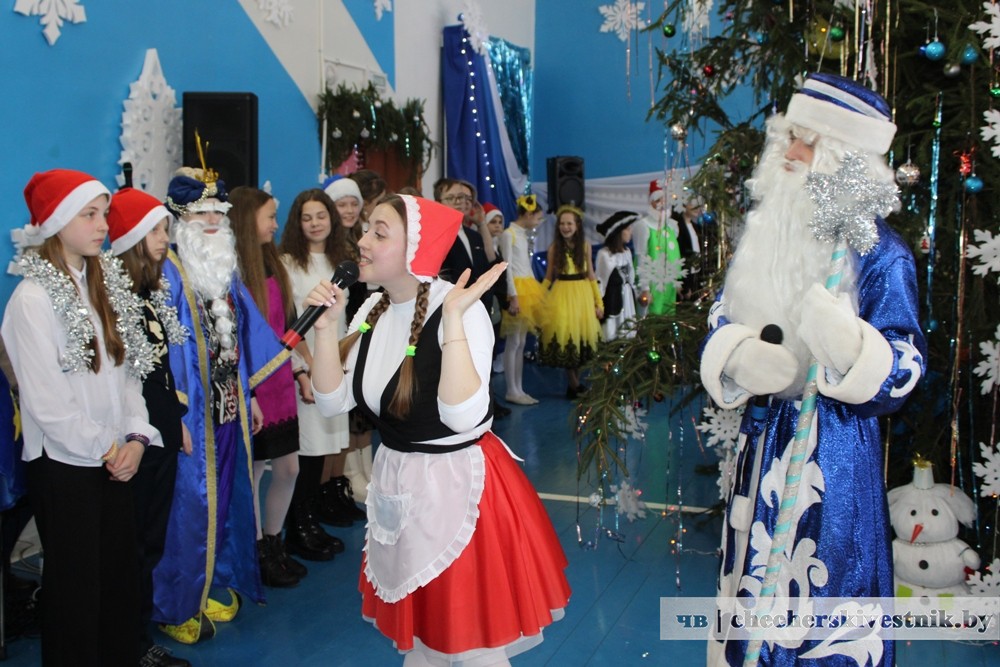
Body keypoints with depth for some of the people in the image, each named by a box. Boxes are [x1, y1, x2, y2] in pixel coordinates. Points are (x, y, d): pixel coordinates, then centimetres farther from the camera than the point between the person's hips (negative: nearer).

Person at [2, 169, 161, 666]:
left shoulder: (106, 283, 6)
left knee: (122, 577, 14)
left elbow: (125, 370, 6)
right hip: (64, 466, -6)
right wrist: (105, 449, -11)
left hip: (113, 460, 6)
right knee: (76, 585, 8)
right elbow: (45, 401, -18)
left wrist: (135, 438, -6)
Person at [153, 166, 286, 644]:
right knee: (188, 502, 1)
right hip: (190, 410, -7)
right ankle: (175, 606, 17)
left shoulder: (225, 269, 11)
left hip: (228, 406, 7)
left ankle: (214, 585, 32)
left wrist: (249, 395, 16)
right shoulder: (169, 272, -12)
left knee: (226, 496, 14)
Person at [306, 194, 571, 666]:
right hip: (397, 486, 7)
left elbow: (463, 416, -31)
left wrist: (453, 318, -34)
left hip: (456, 485, -7)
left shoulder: (460, 309, -20)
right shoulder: (374, 309, 2)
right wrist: (325, 325, -11)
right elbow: (333, 401, -1)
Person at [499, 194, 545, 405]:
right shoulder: (508, 234, -8)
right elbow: (507, 267, -13)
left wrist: (534, 291, 14)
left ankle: (519, 389, 12)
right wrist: (513, 296, -19)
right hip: (516, 289, -9)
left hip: (527, 288, 9)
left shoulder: (524, 235, 17)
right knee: (513, 342, -5)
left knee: (521, 342, 9)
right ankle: (512, 391, 0)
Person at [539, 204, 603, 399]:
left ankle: (574, 383, 17)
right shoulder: (554, 247, 0)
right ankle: (574, 384, 9)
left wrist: (599, 303, 4)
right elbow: (548, 277, 5)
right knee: (565, 336, -3)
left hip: (583, 295, 2)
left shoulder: (585, 246, 4)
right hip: (561, 295, -2)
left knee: (582, 336, 5)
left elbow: (591, 275, 6)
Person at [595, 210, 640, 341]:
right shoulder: (604, 253, -13)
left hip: (627, 296, 7)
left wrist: (634, 296, 17)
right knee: (611, 335, -5)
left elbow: (631, 277, 15)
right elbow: (600, 280, -9)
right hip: (612, 297, -7)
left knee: (629, 334, 9)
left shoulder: (627, 252, 8)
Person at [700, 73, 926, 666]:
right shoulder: (769, 231, 5)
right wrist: (740, 357, -14)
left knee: (824, 588, 5)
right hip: (766, 436, 5)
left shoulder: (880, 252, -11)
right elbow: (725, 320, 9)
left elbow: (902, 370, -13)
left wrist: (846, 343, -34)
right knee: (754, 577, 17)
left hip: (836, 449, -5)